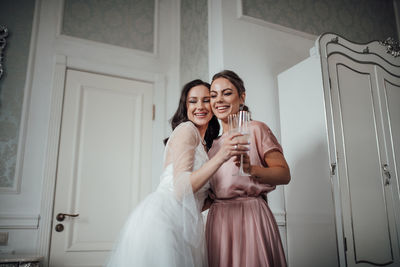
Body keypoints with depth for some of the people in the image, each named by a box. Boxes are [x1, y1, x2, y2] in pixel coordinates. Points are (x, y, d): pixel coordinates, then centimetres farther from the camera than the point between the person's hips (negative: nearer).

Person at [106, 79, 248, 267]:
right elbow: (181, 189, -18)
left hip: (184, 225, 9)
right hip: (161, 218, -8)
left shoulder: (203, 144, 23)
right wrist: (220, 157, -26)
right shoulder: (186, 128, -4)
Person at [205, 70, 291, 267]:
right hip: (218, 220, 5)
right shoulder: (214, 143, 15)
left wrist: (251, 169, -26)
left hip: (250, 215, -5)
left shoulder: (255, 129, -2)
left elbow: (284, 174, -11)